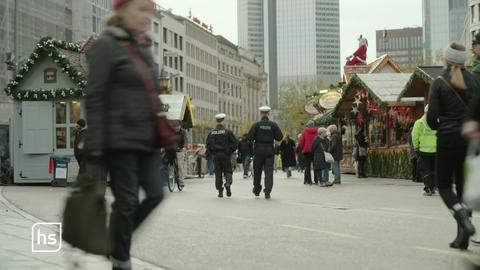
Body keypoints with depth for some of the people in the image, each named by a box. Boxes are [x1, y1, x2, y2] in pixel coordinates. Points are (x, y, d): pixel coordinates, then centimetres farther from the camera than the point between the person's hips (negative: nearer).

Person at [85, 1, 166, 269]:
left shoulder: (144, 48, 15)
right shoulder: (106, 45, -7)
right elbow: (94, 98, -12)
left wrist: (162, 136, 20)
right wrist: (95, 146, -17)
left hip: (147, 139, 7)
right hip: (120, 140, -7)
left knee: (156, 193, 4)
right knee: (127, 201, -3)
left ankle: (119, 240, 24)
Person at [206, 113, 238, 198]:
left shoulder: (212, 132, 3)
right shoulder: (227, 131, -6)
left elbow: (208, 145, 3)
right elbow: (235, 143, -7)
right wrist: (230, 151, 7)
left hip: (216, 155, 2)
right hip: (226, 155, -2)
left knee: (218, 173, 7)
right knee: (228, 171, 8)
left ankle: (220, 191, 5)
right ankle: (228, 183, -21)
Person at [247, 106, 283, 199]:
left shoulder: (256, 125, -6)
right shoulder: (273, 125, -3)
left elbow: (250, 137, -11)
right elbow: (280, 137, -3)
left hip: (258, 150, 0)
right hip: (269, 150, 0)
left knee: (257, 171, 14)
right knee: (269, 171, 0)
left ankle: (257, 190, 25)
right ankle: (267, 192, -9)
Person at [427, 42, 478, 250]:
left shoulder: (439, 83, -6)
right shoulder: (472, 81, 3)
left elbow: (432, 116, -9)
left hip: (448, 139, -3)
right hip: (470, 138, 4)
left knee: (444, 185, 8)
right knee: (464, 185, 11)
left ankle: (461, 213, -22)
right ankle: (462, 237, 7)